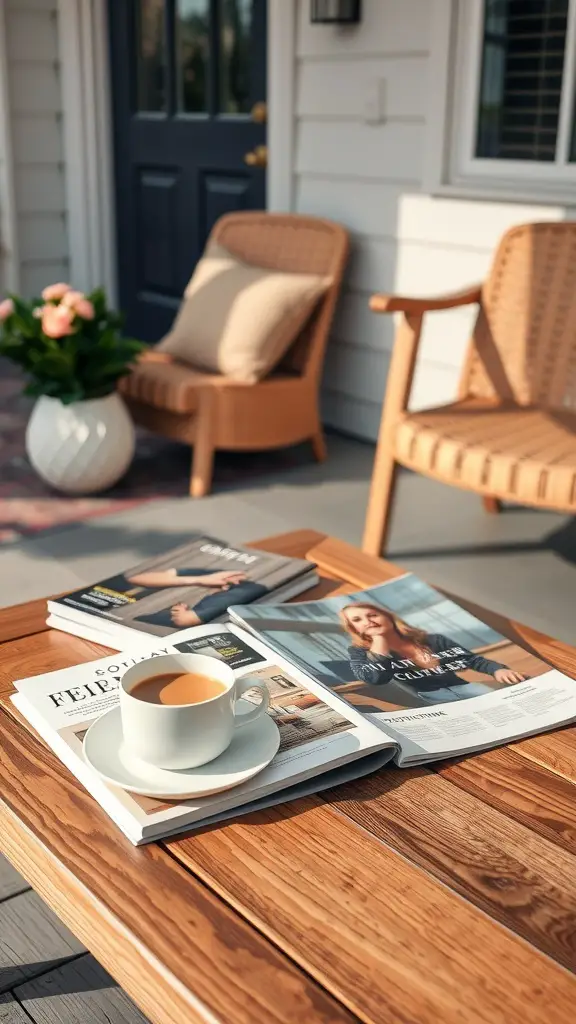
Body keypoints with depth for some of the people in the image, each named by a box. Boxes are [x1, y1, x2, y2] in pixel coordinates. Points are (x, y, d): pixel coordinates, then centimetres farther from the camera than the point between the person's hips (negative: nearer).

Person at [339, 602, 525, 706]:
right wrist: (379, 639, -6)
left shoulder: (433, 641, 13)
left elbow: (473, 659, 15)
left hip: (462, 687, 4)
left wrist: (498, 670, -6)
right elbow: (376, 679, -16)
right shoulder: (359, 652, 5)